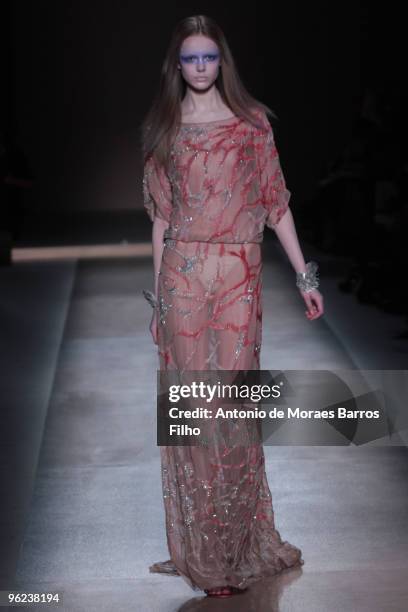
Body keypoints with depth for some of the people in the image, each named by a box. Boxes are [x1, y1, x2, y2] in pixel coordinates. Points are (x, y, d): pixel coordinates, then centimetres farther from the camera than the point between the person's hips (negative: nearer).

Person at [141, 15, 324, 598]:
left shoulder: (252, 123, 5)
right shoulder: (164, 129, 9)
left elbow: (276, 202, 5)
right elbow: (161, 216, 9)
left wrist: (304, 275, 2)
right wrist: (157, 292, 7)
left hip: (240, 276, -1)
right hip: (183, 275, 1)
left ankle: (241, 540, 15)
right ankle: (202, 547, 15)